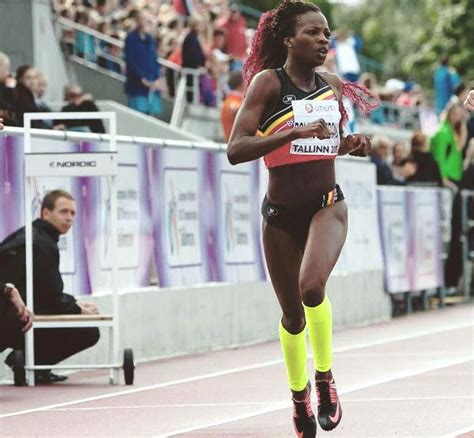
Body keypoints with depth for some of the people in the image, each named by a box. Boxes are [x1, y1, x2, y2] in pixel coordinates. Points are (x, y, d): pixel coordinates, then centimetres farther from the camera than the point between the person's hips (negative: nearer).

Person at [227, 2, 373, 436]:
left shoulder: (333, 87, 4)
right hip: (281, 213, -1)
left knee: (312, 287, -28)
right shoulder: (268, 81, -9)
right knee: (293, 315, 10)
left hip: (327, 205, 1)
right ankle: (299, 397, 35)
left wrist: (351, 145, 0)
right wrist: (294, 132, -28)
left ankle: (326, 378, -6)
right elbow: (236, 149, -19)